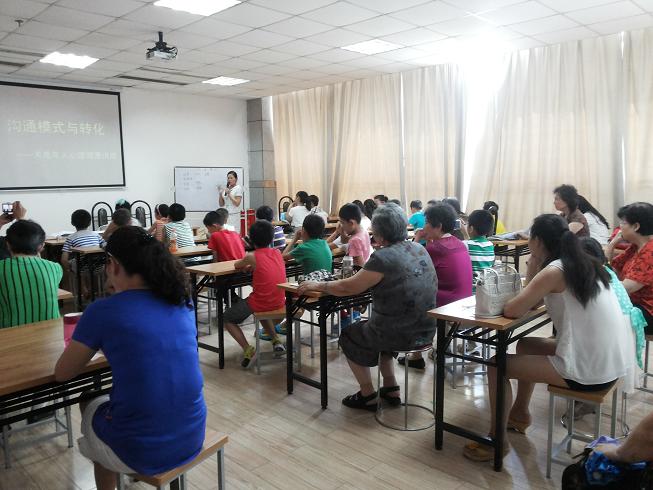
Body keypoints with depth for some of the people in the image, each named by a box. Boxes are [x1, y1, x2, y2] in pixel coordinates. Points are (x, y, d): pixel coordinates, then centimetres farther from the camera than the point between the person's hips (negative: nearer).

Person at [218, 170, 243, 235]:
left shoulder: (238, 188, -2)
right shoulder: (225, 189, 13)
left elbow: (237, 203, -11)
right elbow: (221, 204, 14)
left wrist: (229, 194, -13)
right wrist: (220, 195, -2)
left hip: (234, 215, -5)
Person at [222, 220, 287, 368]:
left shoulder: (252, 256, -10)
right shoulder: (278, 253, 4)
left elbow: (237, 265, 11)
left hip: (260, 303, -5)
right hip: (279, 302, 6)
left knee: (226, 318, 15)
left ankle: (248, 349, -2)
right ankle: (276, 340, 23)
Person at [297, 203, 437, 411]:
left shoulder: (383, 257, -20)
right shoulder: (420, 250, 3)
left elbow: (348, 288, -15)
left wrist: (317, 286, -1)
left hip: (399, 335, -7)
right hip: (427, 331, 8)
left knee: (349, 335, 19)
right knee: (378, 332, 33)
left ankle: (368, 395, 25)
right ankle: (390, 389, 32)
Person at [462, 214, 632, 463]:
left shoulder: (554, 271, -18)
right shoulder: (584, 263, 9)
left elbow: (511, 310, -16)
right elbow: (532, 301, 12)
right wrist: (533, 271, 1)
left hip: (589, 371, -9)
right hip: (611, 362, 9)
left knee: (497, 365, -1)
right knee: (526, 344, 25)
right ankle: (520, 414, 39)